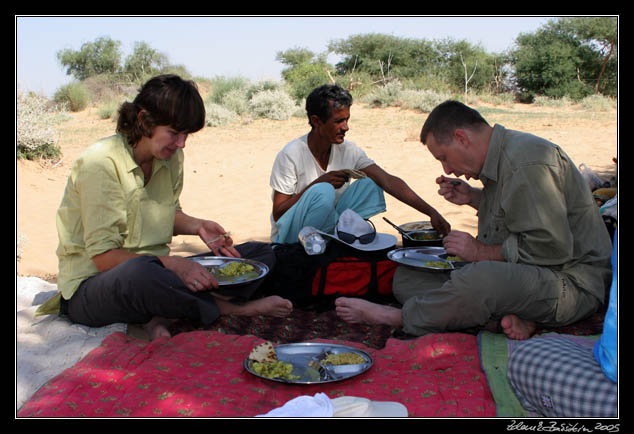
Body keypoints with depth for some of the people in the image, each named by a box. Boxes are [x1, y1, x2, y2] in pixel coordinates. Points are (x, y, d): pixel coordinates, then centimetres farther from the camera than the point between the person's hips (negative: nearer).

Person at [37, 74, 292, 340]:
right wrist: (172, 264, -32)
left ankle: (164, 316, -22)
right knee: (140, 271, -45)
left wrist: (197, 226, -1)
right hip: (91, 286, -7)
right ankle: (236, 309, -22)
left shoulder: (171, 157, 4)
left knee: (261, 253, -3)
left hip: (154, 270, 8)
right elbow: (103, 256, -21)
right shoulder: (100, 163, -18)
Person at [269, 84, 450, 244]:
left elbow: (389, 181, -10)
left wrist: (431, 212, -19)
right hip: (290, 238, -5)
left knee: (369, 184, -11)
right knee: (324, 192, -32)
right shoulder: (291, 155, -18)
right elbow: (278, 213, -16)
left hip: (328, 226, 5)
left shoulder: (349, 150, -3)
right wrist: (319, 183, -25)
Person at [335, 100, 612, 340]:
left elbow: (553, 247, -26)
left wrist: (482, 252, -16)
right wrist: (474, 198, 7)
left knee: (479, 278, -41)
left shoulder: (527, 162, -22)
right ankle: (506, 319, -18)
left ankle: (398, 317, -15)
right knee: (407, 275, 0)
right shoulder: (500, 157, 9)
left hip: (571, 280, -10)